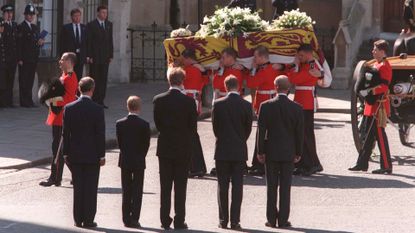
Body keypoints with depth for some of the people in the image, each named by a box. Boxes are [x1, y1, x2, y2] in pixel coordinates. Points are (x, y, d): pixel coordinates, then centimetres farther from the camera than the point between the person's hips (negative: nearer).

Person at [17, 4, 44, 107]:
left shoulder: (35, 27, 18)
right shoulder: (21, 27, -5)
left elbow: (37, 40, 25)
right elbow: (19, 44, -10)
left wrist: (40, 42, -1)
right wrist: (19, 59, -15)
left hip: (34, 59, 7)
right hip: (24, 58, -7)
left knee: (30, 80, 8)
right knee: (24, 80, -5)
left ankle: (29, 100, 13)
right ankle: (24, 101, -4)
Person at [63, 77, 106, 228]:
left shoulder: (69, 108, -3)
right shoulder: (97, 109, -12)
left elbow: (65, 133, 0)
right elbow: (100, 134, -10)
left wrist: (66, 154, 8)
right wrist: (102, 155, -2)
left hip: (75, 155, 3)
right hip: (92, 155, -3)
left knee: (78, 188, 10)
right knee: (90, 189, 4)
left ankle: (78, 219, 13)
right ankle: (88, 220, 5)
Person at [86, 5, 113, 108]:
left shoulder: (109, 24, 12)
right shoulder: (91, 25, -4)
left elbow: (110, 40, 14)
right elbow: (88, 41, -6)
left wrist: (111, 55, 9)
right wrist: (88, 56, -12)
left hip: (105, 57, 5)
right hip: (95, 56, -5)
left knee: (103, 79, 3)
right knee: (94, 79, -2)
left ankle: (100, 101, 6)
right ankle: (93, 101, 2)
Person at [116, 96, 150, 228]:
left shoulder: (120, 124, -5)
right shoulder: (144, 125, -12)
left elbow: (119, 142, 1)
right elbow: (146, 144, -7)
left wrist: (126, 155, 13)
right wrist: (140, 157, 9)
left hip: (124, 161, 3)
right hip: (139, 162, -3)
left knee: (126, 192, 10)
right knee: (137, 191, 3)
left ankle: (126, 219, 11)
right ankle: (134, 219, -1)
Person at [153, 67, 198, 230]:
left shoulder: (158, 100, -5)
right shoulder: (188, 101, -11)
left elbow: (157, 123, 3)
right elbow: (193, 126, -4)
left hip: (164, 148, 2)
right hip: (183, 149, -2)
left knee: (165, 187, 8)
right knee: (180, 187, 4)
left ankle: (165, 220, 8)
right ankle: (179, 221, 4)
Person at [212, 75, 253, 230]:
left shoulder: (218, 104, -7)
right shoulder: (246, 105, -6)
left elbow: (215, 126, 1)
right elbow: (248, 128, 2)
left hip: (222, 151, 0)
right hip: (240, 151, 0)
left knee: (222, 186, 7)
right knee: (237, 186, 2)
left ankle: (223, 220, 9)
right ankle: (235, 221, -1)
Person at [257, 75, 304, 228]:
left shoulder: (266, 106, -8)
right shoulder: (296, 108, -5)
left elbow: (261, 130, -6)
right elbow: (300, 132, -1)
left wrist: (260, 151, 0)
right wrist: (298, 152, 8)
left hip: (271, 152, 0)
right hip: (289, 152, 0)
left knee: (272, 186, 7)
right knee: (285, 187, 4)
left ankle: (271, 219, 9)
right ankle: (283, 220, 4)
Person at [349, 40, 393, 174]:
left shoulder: (385, 66, -12)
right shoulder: (376, 65, 17)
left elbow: (384, 86, -21)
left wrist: (372, 91, -31)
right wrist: (364, 90, 9)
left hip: (379, 105, -10)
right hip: (371, 105, 10)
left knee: (380, 135, -7)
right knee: (368, 134, 13)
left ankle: (386, 166, -4)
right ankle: (362, 163, 19)